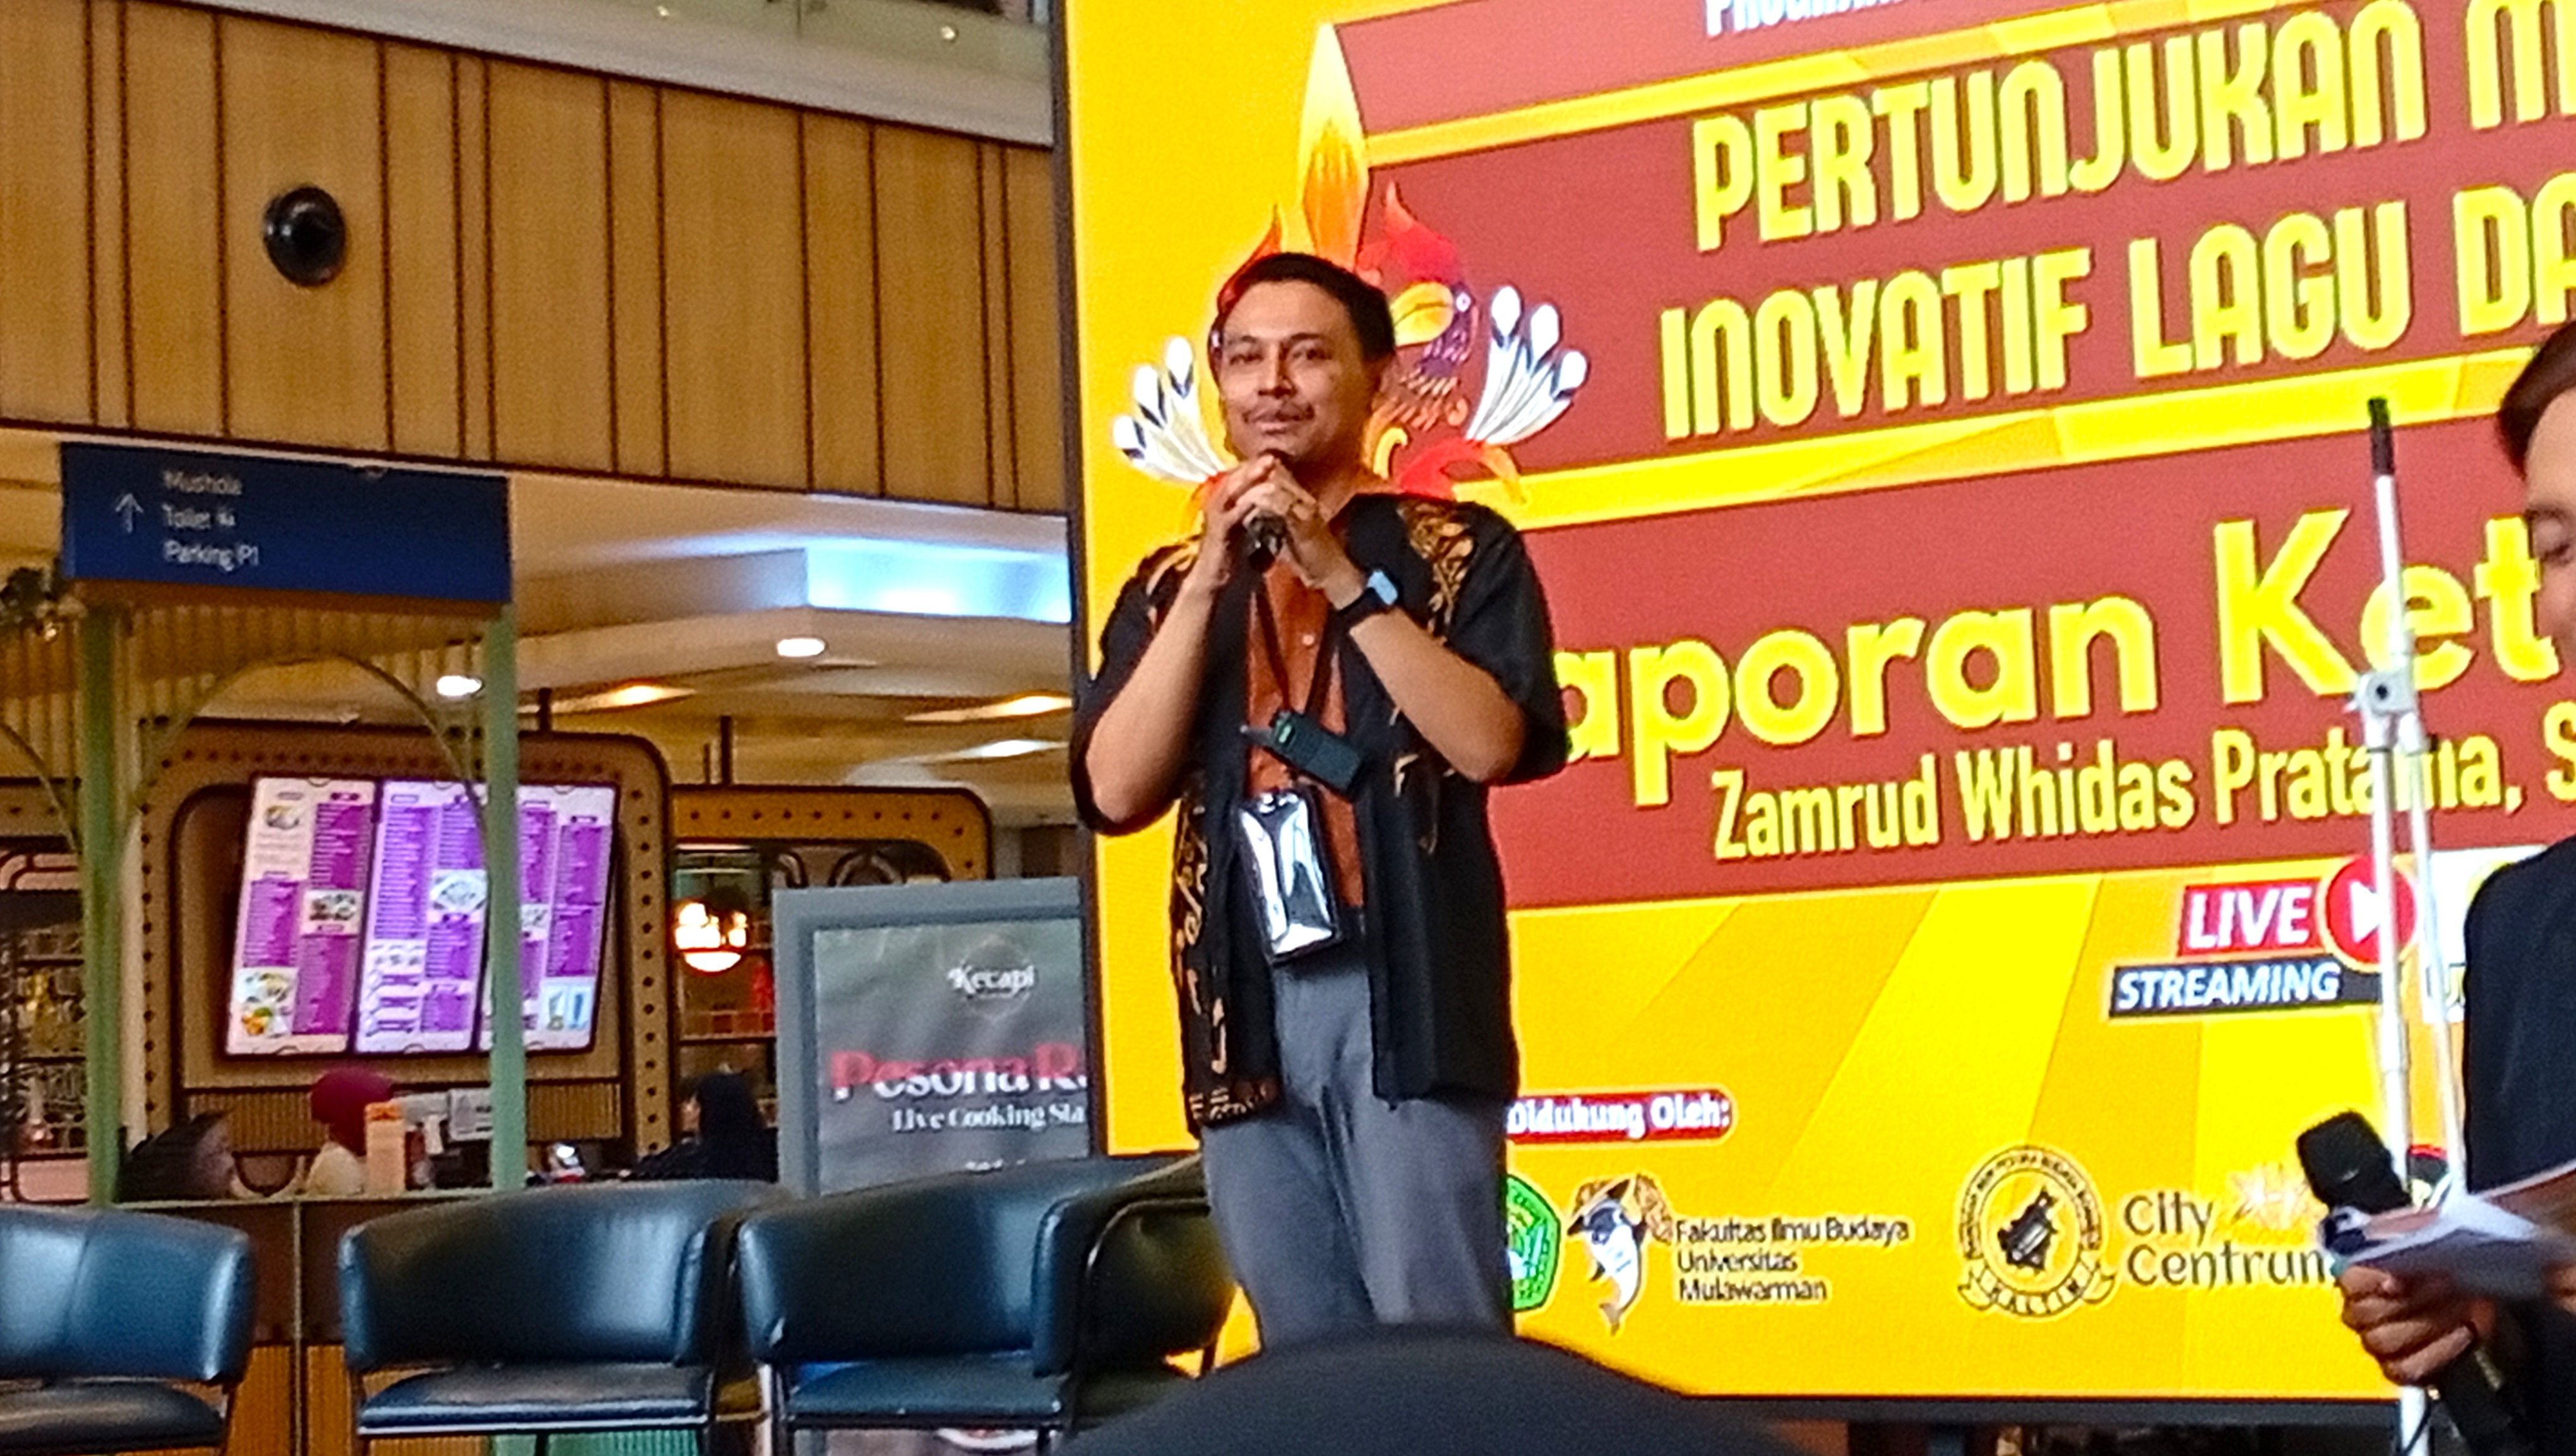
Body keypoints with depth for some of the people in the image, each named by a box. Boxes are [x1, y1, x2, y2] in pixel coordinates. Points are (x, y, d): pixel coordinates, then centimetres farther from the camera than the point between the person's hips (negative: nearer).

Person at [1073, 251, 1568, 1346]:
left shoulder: (1460, 552, 6)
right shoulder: (1169, 585, 16)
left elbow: (1488, 743, -9)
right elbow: (1117, 791, 3)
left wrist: (1342, 578, -10)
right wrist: (1210, 580, -3)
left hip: (1408, 991, -4)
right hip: (1244, 1009, 4)